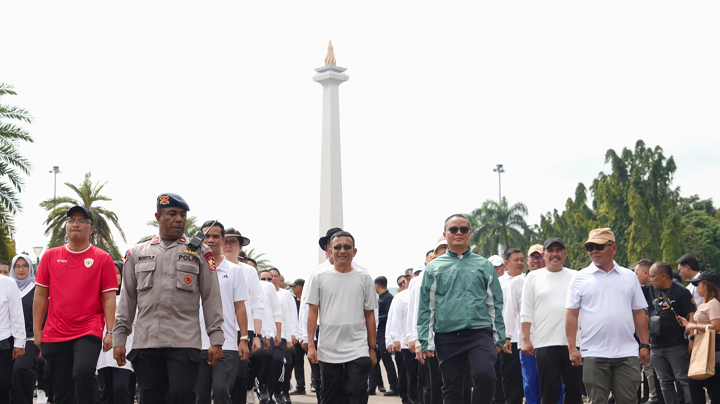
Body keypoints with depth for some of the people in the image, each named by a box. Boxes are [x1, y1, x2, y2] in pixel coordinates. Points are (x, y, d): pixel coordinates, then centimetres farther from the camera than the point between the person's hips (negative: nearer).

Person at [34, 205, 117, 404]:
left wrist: (110, 332, -9)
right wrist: (36, 330, 5)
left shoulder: (102, 258, -1)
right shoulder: (50, 256, 6)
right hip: (55, 334, 3)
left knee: (83, 371, -27)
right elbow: (40, 295, 9)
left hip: (89, 332, -3)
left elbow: (109, 298, -2)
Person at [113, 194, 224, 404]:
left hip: (185, 342, -2)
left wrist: (216, 339, -3)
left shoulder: (199, 252, 6)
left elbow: (212, 298, 3)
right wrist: (119, 338, 8)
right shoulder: (137, 253, 13)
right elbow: (127, 299, 13)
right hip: (145, 342, 3)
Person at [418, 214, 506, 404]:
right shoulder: (434, 267, 8)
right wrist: (426, 341, 0)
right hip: (447, 337, 1)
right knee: (452, 388, 6)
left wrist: (498, 337, 3)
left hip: (480, 333, -1)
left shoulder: (484, 265, 9)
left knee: (485, 374, -24)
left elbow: (495, 303, 9)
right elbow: (426, 307, 6)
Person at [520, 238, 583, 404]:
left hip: (573, 342, 2)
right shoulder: (533, 277, 7)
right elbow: (526, 311, 4)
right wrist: (526, 339, -4)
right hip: (545, 344, -1)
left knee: (574, 388, 6)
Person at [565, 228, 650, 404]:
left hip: (627, 353, 1)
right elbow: (572, 315, 1)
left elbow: (639, 313, 11)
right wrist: (572, 348, -7)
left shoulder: (629, 277, 9)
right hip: (594, 354, -1)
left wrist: (645, 345, 4)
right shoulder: (580, 278, 3)